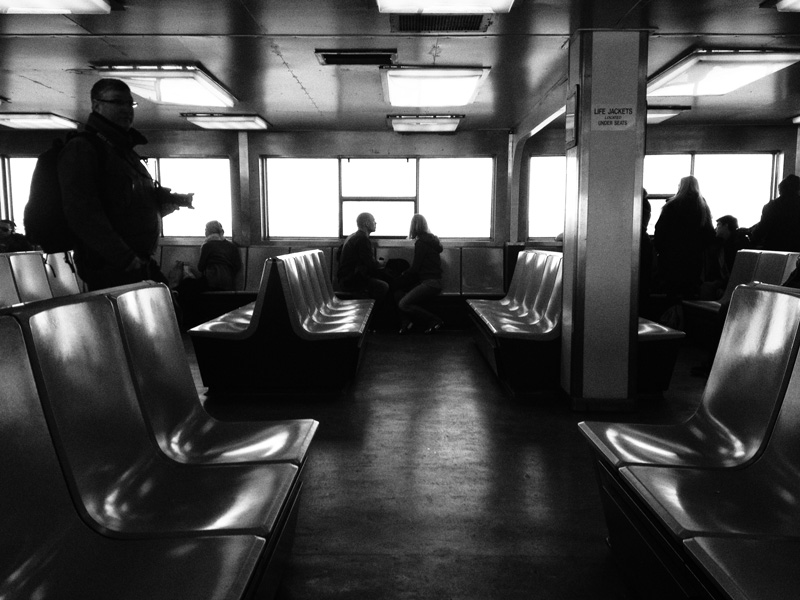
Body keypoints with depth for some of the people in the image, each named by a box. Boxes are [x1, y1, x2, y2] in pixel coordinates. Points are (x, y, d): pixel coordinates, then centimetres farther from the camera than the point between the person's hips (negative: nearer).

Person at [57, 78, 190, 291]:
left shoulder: (125, 151, 21)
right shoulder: (81, 149, -7)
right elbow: (83, 214, -19)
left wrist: (170, 200, 5)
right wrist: (126, 259, -24)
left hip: (143, 265, 8)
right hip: (111, 271, -8)